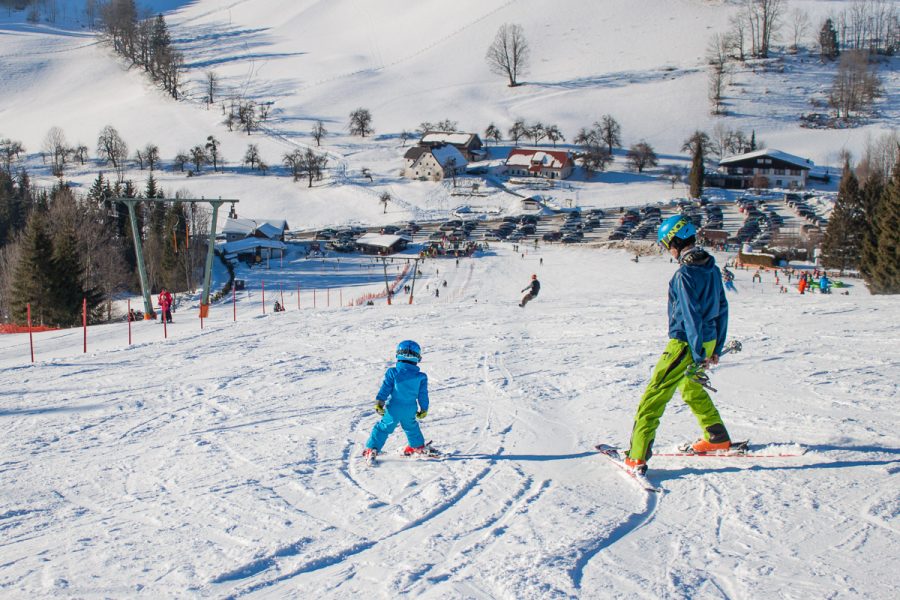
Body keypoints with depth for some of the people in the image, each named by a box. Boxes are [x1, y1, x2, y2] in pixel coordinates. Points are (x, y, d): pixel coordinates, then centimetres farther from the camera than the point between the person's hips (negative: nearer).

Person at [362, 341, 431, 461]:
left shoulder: (392, 372, -8)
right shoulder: (421, 377, -3)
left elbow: (385, 389, -8)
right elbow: (423, 395, 3)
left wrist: (379, 403, -4)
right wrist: (423, 409, 15)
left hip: (393, 409, -2)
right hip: (410, 411, 2)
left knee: (383, 428, 6)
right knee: (411, 427, 28)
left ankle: (372, 449, -2)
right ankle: (418, 446, 42)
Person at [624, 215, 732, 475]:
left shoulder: (684, 273, -20)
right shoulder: (712, 268, 6)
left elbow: (691, 315, -23)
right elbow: (722, 308, 12)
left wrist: (698, 354, -21)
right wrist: (716, 348, 18)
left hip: (685, 343, -9)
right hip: (707, 340, 9)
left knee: (654, 397, -5)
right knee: (691, 388, 31)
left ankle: (637, 457, -8)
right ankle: (718, 438, 40)